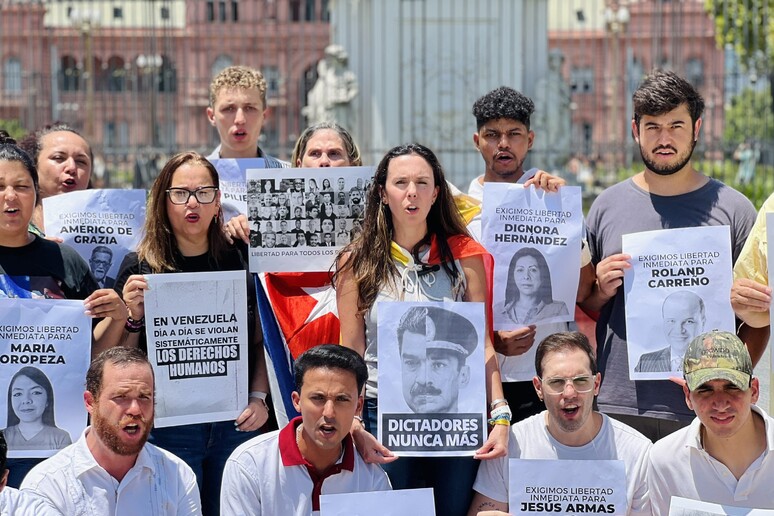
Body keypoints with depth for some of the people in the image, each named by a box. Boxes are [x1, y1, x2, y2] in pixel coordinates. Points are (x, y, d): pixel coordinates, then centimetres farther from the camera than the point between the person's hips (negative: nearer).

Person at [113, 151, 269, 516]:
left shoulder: (241, 261, 5)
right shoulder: (139, 267, -1)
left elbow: (263, 341, 12)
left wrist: (258, 398, -2)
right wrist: (132, 317, -16)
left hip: (235, 424, 2)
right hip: (167, 427, -2)